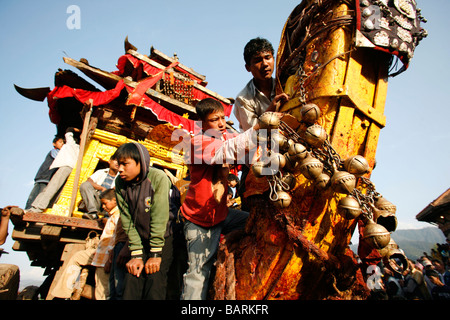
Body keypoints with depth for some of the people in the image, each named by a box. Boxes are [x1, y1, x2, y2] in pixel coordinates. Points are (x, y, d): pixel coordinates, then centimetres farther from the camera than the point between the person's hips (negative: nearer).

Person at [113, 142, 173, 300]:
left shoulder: (158, 178, -21)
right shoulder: (120, 182, -7)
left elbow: (159, 217, -21)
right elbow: (127, 220, -7)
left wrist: (155, 253, -17)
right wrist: (136, 254, -9)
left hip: (162, 239, -3)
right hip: (139, 240, 4)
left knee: (154, 288, -8)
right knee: (131, 289, -2)